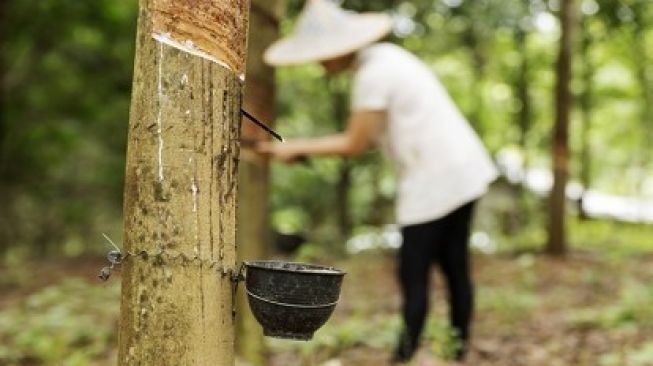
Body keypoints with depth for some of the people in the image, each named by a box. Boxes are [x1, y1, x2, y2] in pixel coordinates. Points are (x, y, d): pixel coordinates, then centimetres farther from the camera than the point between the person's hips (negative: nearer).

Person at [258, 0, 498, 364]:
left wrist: (297, 147, -3)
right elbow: (372, 136, 13)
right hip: (461, 170, 10)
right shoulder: (386, 56, 11)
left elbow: (355, 144, -11)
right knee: (454, 266, 13)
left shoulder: (372, 75, -17)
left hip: (436, 180, -10)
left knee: (414, 273, -4)